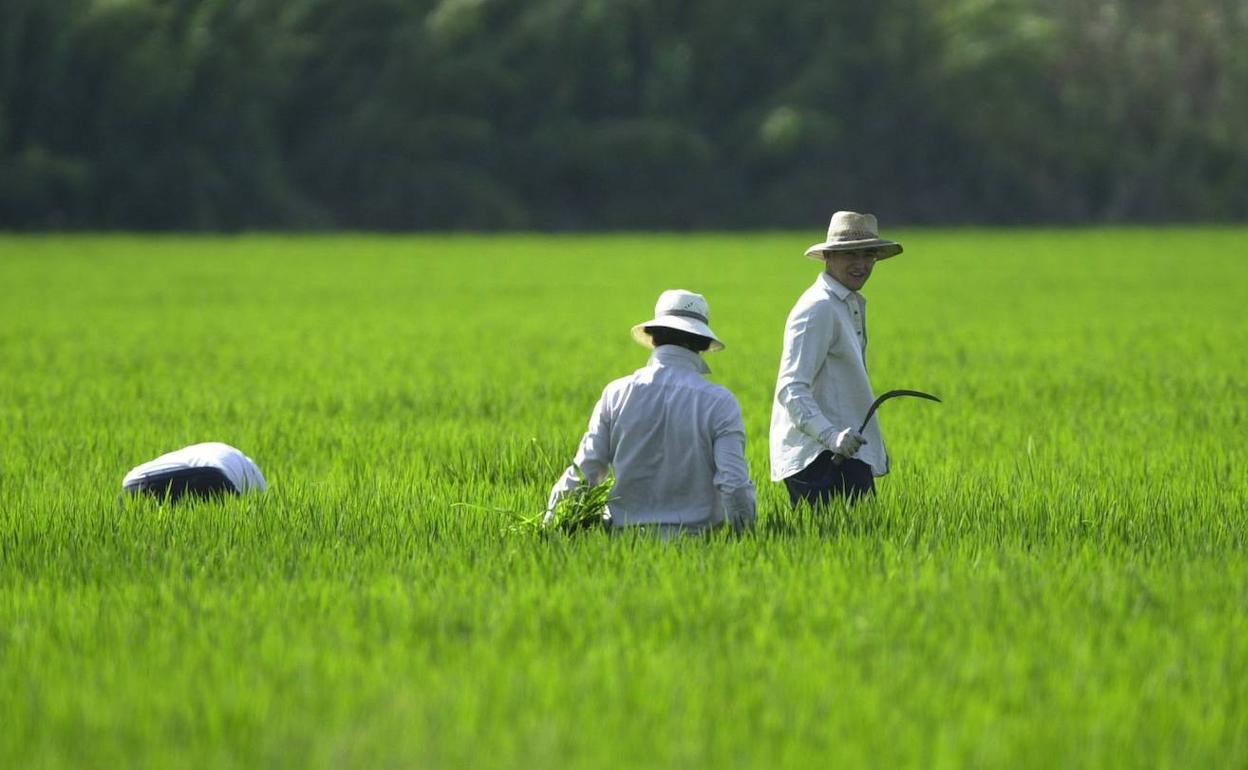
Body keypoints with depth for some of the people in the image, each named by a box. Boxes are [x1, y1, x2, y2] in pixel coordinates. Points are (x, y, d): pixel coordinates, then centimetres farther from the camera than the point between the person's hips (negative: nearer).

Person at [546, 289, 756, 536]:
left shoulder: (616, 394, 5)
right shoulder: (719, 402, -1)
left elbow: (583, 473, 6)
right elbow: (735, 487, -6)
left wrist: (550, 523, 17)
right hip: (696, 537, -2)